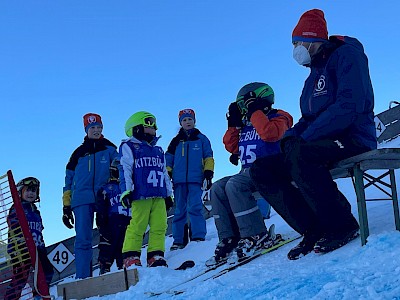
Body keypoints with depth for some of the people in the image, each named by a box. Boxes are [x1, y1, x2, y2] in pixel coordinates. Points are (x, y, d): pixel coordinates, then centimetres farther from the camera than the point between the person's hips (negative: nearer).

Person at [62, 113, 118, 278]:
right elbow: (69, 178, 17)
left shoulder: (109, 149, 14)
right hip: (82, 199, 1)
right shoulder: (79, 153, 17)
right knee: (83, 238, -5)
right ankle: (83, 277, -6)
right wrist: (66, 205, 11)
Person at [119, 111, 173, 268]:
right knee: (137, 227, -11)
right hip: (140, 195, -6)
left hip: (159, 196, 6)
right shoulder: (128, 147, 10)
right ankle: (131, 258, -6)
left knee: (159, 227, -3)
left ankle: (156, 256, 1)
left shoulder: (158, 151, 28)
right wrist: (126, 191, -11)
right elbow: (125, 170, -1)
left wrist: (168, 194, 22)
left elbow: (165, 174, 28)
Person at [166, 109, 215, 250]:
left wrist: (208, 174, -3)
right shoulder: (176, 141, 16)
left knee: (194, 207, -15)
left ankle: (198, 236, -14)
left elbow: (208, 157, 8)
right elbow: (168, 160, 17)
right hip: (179, 180, 3)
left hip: (196, 179, -3)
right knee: (179, 210, 4)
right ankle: (179, 240, 8)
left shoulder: (201, 139, 11)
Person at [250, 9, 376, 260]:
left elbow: (349, 105, -21)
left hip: (353, 139, -9)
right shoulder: (316, 73, 21)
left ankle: (342, 226, -21)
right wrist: (290, 136, -1)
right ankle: (314, 229, -11)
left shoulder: (346, 55, -6)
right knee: (261, 169, -5)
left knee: (299, 153, -37)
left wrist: (303, 139, -24)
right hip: (321, 143, 9)